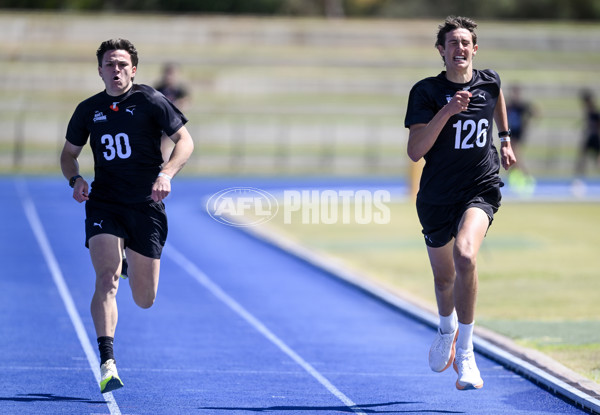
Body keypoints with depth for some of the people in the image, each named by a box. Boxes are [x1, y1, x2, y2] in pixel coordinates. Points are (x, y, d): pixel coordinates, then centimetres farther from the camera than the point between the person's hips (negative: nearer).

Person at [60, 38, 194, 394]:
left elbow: (185, 141, -2)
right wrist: (75, 179, -1)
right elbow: (69, 153, 21)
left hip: (146, 207, -1)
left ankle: (133, 265, 43)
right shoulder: (88, 110, 8)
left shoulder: (150, 101, -2)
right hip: (104, 204, 1)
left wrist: (166, 174, -19)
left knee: (145, 300, 5)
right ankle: (108, 362, -23)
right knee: (107, 279, -21)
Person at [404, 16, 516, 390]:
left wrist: (506, 139, 27)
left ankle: (465, 353, -19)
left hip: (481, 190, 0)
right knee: (444, 277, 16)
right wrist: (446, 111, -27)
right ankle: (447, 330, 53)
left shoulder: (489, 81, 0)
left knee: (465, 255, -29)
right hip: (437, 197, 0)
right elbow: (415, 152, -18)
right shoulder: (426, 91, -9)